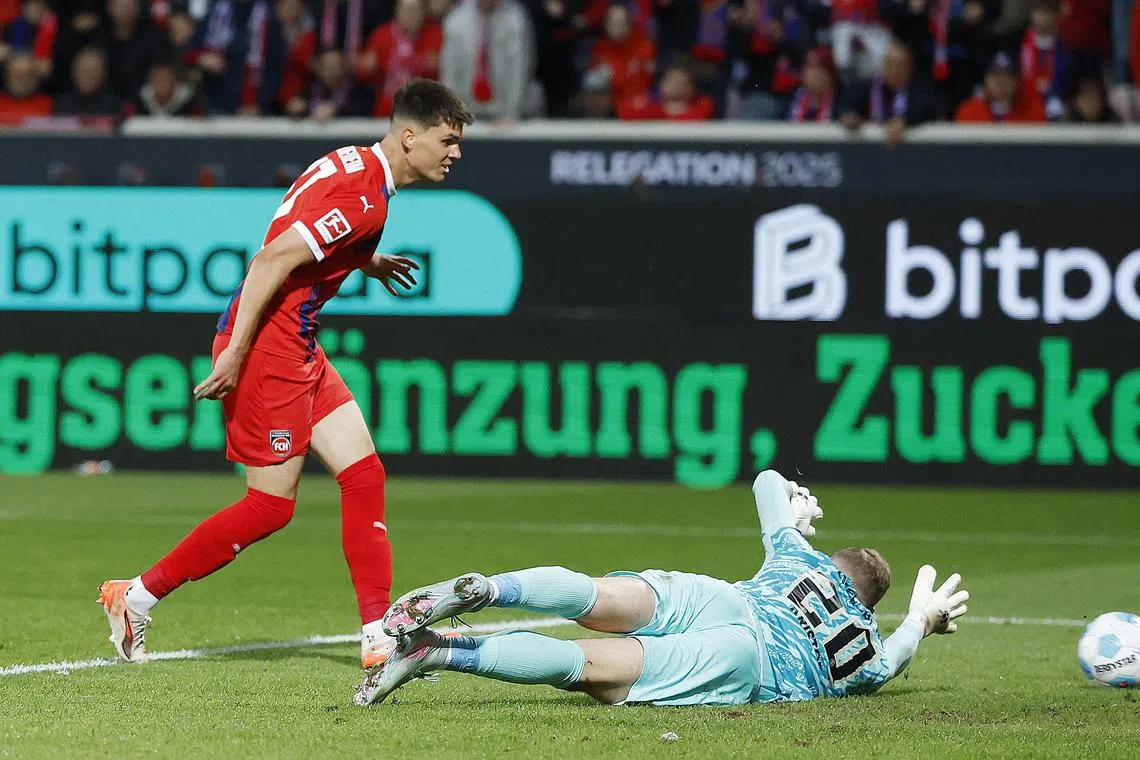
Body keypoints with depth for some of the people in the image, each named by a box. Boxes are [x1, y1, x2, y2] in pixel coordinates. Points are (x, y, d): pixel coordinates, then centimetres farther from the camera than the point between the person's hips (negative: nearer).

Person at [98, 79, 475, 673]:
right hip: (267, 342, -10)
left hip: (299, 350, 10)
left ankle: (379, 636, 2)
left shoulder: (358, 168, 11)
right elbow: (274, 258, -25)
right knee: (271, 505, -5)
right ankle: (138, 596, 7)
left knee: (363, 475, 3)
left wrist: (366, 261, 38)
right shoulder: (361, 194, -19)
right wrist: (235, 352, -25)